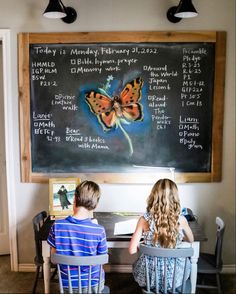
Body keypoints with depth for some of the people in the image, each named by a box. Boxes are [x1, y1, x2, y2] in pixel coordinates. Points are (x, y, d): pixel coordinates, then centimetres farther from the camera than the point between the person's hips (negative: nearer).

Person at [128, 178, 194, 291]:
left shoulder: (144, 220, -16)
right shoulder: (181, 220, -13)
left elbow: (132, 250, -14)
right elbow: (191, 240, 8)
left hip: (148, 276, 0)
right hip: (174, 277, 1)